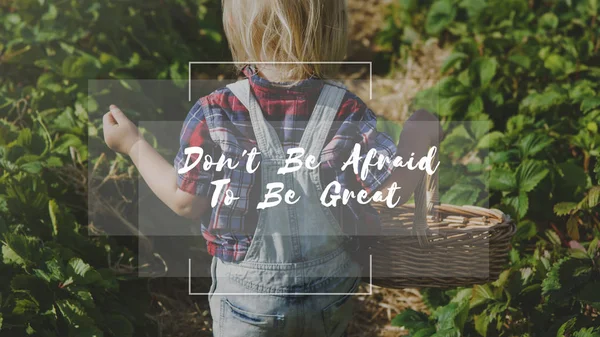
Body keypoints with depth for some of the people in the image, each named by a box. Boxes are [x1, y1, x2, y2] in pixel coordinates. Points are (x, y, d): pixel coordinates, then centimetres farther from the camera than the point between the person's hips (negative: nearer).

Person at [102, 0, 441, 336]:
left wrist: (134, 145, 4)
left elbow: (186, 202, -11)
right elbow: (395, 187, -14)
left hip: (245, 293, -1)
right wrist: (419, 136, 5)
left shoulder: (214, 116, -21)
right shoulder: (349, 113, -18)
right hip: (329, 291, 1)